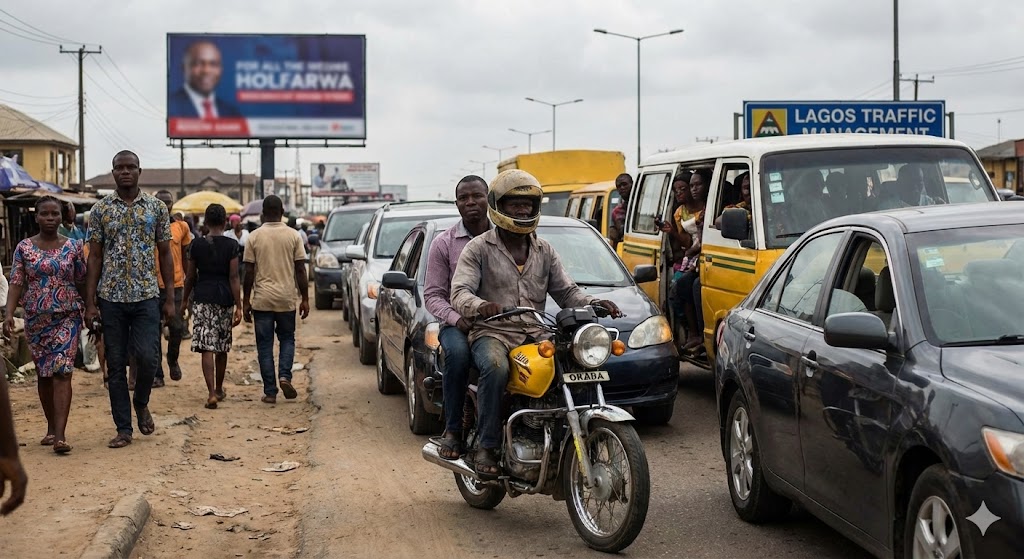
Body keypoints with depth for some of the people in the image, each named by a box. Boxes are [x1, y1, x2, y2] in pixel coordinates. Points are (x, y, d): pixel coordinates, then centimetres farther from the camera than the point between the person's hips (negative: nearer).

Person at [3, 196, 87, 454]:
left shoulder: (73, 246, 2)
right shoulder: (24, 248, 2)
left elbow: (81, 283, 7)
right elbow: (16, 283, -3)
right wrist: (9, 314, -16)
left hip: (67, 318, -2)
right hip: (36, 319, 2)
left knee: (62, 373, -13)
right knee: (44, 375, 11)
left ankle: (60, 435, -18)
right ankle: (52, 427, 26)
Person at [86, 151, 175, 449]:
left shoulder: (157, 208, 4)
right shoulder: (100, 209, 4)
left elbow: (165, 254, 7)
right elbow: (94, 257, 4)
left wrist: (170, 299, 1)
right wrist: (90, 303, -2)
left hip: (146, 296, 0)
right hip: (111, 298, 1)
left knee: (148, 358, -10)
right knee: (116, 365, 4)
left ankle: (141, 402, 21)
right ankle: (123, 429, 13)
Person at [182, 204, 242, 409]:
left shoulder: (197, 246, 0)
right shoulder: (231, 245, -4)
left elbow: (191, 277, 6)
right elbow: (233, 277, -8)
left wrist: (185, 299, 20)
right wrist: (238, 306, -6)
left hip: (202, 297, 0)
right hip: (224, 298, 0)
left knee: (206, 348, -4)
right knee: (222, 348, 14)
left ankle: (212, 393, -15)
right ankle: (219, 390, 29)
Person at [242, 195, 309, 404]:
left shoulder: (254, 237, -1)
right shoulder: (293, 236, 0)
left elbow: (249, 272, 0)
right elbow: (301, 270, -1)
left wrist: (246, 301, 7)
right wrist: (305, 299, 6)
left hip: (262, 300, 0)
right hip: (286, 299, 0)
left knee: (265, 345, 6)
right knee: (287, 339, 17)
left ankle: (270, 392, 5)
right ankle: (285, 376, -5)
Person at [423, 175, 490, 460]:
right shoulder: (444, 243, 7)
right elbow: (432, 294, 4)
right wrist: (455, 318, -16)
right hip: (459, 323, -1)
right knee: (457, 353, -36)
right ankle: (452, 430, -20)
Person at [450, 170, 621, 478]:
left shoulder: (545, 251, 19)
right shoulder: (479, 248, 3)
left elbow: (566, 291, 16)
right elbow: (460, 293, -8)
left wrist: (595, 303, -5)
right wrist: (480, 306, -33)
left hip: (535, 335, 4)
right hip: (492, 334, -4)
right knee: (496, 368, -38)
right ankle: (487, 447, -27)